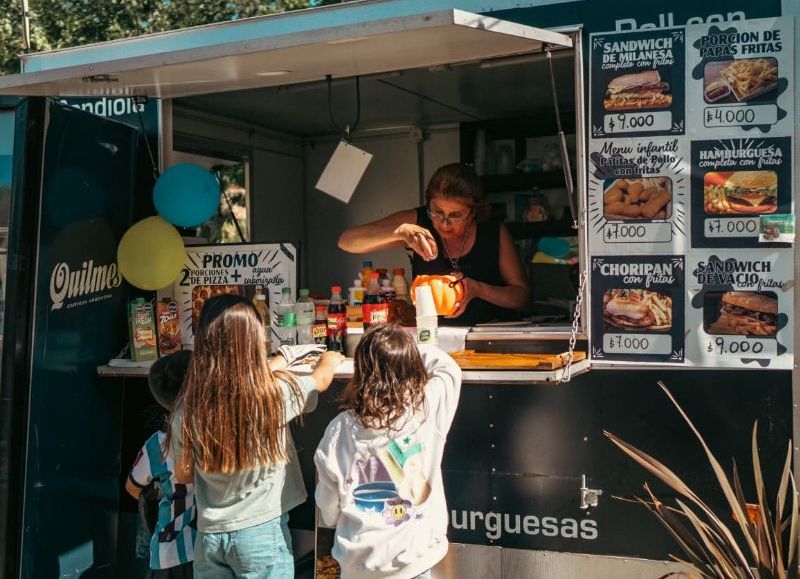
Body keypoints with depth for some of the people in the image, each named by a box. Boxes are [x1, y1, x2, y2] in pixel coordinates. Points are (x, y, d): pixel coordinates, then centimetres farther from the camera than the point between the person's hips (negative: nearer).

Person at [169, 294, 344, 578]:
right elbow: (321, 379, 5)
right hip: (263, 531, -2)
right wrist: (329, 360, 30)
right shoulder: (276, 394, -16)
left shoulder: (186, 410, -11)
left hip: (209, 534, 3)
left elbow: (183, 474, 6)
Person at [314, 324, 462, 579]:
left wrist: (330, 519, 16)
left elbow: (328, 507, -4)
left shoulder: (341, 429, -16)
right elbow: (448, 367, 4)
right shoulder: (429, 408, -18)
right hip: (417, 558, 0)